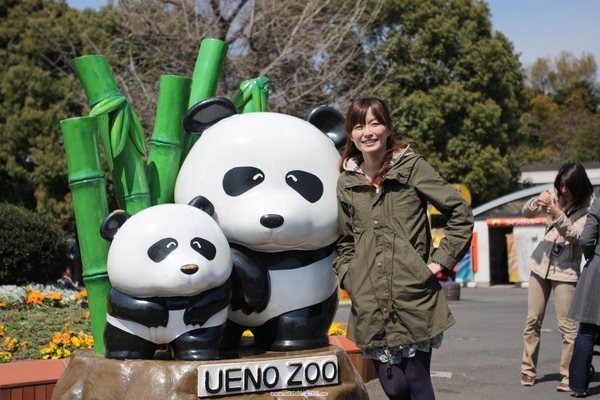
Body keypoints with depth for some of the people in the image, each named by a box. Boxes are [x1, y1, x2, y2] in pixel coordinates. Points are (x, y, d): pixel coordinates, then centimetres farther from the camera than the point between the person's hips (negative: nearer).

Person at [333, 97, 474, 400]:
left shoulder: (411, 166, 2)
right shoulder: (346, 182, 11)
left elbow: (461, 213, 1)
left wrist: (440, 261, -2)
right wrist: (346, 277, 9)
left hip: (414, 298, -3)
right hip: (370, 304, 3)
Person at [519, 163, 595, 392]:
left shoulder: (590, 205, -10)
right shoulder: (555, 195, 1)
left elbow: (577, 236, -19)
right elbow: (526, 213, 2)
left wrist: (558, 215, -31)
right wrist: (537, 203, -20)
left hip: (566, 270, -4)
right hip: (541, 263, 4)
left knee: (567, 325, -7)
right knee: (533, 320, 7)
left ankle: (569, 376, 0)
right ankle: (528, 370, 17)